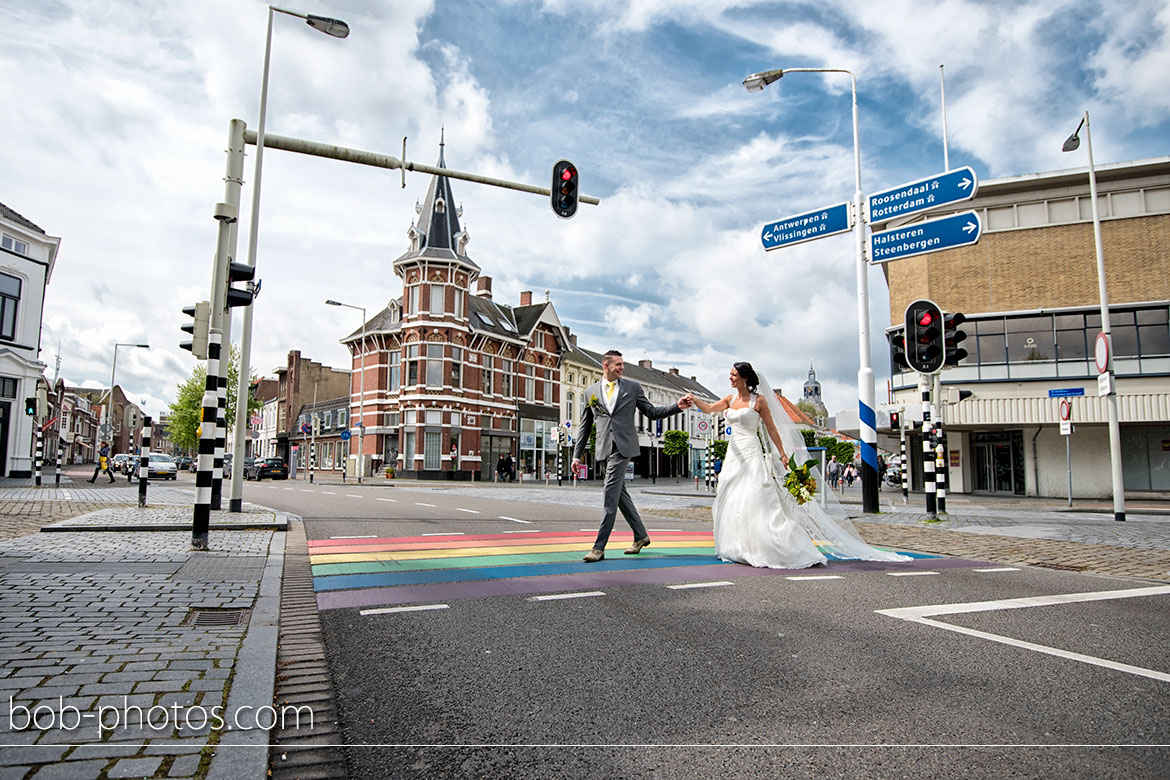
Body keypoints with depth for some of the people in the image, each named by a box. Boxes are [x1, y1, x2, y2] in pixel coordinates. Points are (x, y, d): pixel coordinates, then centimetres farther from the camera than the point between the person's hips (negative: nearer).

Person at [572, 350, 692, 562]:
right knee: (619, 492, 11)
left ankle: (599, 547, -8)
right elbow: (585, 425, 13)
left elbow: (652, 412, 10)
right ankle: (641, 536, 27)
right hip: (604, 448, 4)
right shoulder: (591, 391, 11)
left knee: (610, 494, -9)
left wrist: (677, 407, -4)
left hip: (623, 446, -3)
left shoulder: (632, 387, 8)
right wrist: (577, 454, 9)